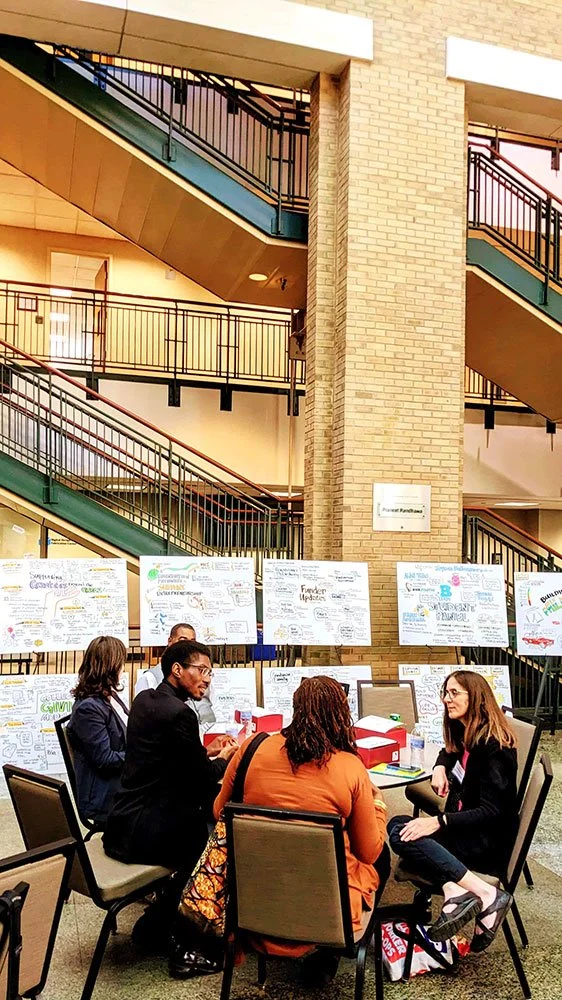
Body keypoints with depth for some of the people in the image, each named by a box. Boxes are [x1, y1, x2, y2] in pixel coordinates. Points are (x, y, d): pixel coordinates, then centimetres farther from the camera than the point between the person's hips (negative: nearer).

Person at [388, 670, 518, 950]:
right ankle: (453, 889, -31)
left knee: (400, 831, -26)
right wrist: (440, 768, 9)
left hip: (490, 843, -9)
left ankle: (486, 895, -27)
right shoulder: (463, 733, 9)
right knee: (399, 825, -17)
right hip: (465, 830, 9)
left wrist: (439, 822, -27)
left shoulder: (494, 746, -17)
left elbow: (491, 811, -20)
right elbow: (450, 752, 33)